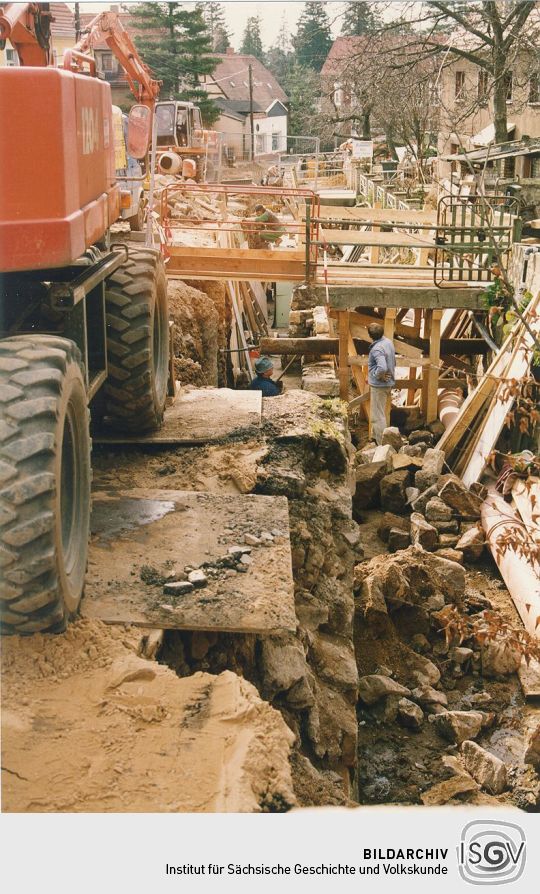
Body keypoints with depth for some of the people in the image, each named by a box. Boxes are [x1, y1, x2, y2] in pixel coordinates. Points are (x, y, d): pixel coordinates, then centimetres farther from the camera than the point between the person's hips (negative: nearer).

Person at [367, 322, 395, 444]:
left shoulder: (377, 349, -25)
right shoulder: (388, 342, 4)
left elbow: (382, 368, -38)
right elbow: (392, 363, 15)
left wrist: (379, 376, -19)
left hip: (379, 385, -10)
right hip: (389, 383, 10)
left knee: (378, 416, 0)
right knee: (379, 413, 24)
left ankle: (382, 444, 5)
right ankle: (375, 436, 38)